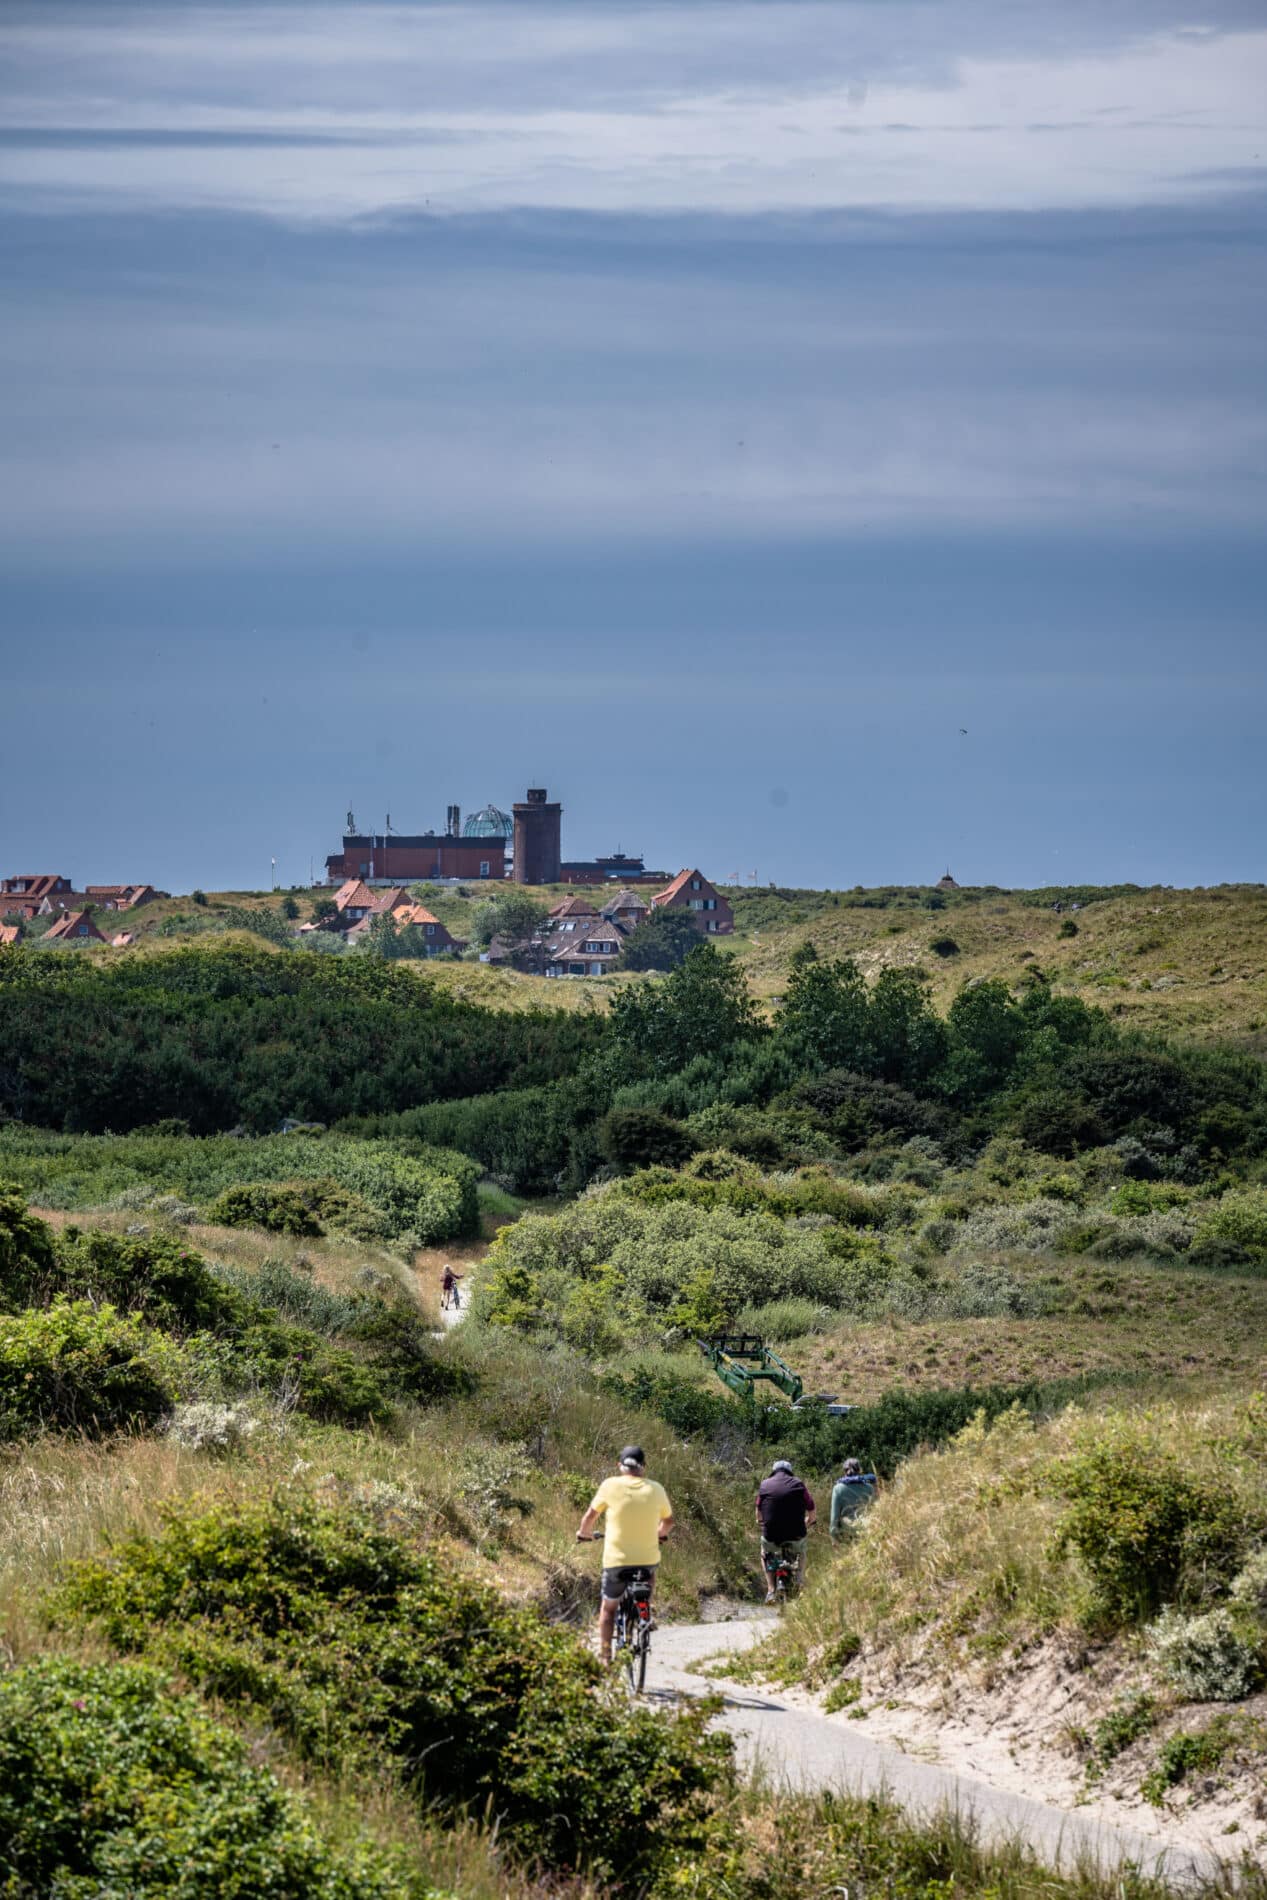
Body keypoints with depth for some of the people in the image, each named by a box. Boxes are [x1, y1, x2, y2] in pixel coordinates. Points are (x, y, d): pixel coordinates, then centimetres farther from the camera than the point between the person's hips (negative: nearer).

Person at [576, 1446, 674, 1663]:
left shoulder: (611, 1486, -5)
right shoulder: (656, 1489, 0)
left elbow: (590, 1516, 4)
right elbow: (668, 1521, 14)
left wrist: (583, 1533, 25)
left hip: (616, 1560, -1)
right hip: (648, 1559, 1)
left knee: (608, 1607, 18)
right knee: (650, 1573, 37)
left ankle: (605, 1655, 17)